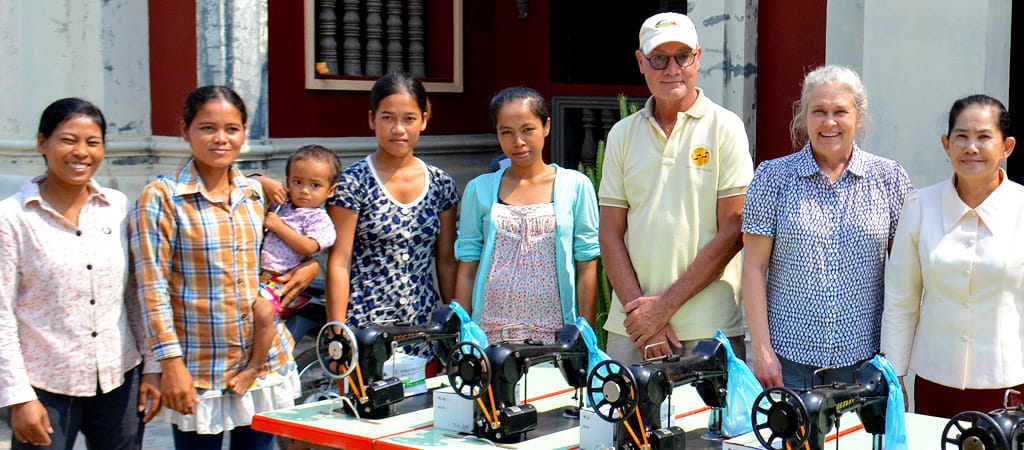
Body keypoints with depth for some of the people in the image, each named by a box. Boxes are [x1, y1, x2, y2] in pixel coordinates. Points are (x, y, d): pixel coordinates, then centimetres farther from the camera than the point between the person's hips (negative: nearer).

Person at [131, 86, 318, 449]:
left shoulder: (258, 194, 8)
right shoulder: (161, 198, -6)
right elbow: (153, 288, -9)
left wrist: (309, 264, 4)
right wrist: (171, 362, -14)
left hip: (265, 361, 5)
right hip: (197, 370, -4)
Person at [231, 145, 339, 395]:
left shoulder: (319, 218, 1)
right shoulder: (281, 202, 19)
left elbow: (308, 247, -14)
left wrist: (279, 226, -10)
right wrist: (268, 184, 3)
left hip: (274, 279, -7)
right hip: (250, 270, 7)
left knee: (263, 311, -32)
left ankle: (253, 367, -16)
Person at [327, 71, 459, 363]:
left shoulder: (440, 185, 6)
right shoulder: (353, 183, -6)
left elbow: (447, 262, 12)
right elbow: (339, 263, -7)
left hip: (426, 331, 4)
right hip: (366, 327, -4)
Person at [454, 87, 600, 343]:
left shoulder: (576, 186, 3)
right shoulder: (479, 189, 8)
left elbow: (587, 269, 3)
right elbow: (467, 271, 9)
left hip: (557, 332, -1)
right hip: (491, 332, 1)